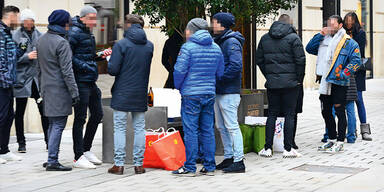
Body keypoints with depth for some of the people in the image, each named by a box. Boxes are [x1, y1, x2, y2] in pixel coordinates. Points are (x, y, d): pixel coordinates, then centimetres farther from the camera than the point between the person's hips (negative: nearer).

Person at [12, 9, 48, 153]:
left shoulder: (38, 35, 10)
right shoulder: (15, 36, -2)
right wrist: (27, 56, -17)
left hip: (38, 77, 3)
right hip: (22, 78, -3)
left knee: (44, 110, 0)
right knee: (20, 112, 5)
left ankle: (48, 141, 10)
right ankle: (21, 144, 14)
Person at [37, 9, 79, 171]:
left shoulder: (41, 41, 12)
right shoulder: (61, 43, -14)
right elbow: (66, 70, -16)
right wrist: (74, 92, -13)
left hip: (46, 88, 9)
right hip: (60, 90, -8)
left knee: (52, 124, 15)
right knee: (58, 125, -5)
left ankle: (51, 159, 19)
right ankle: (52, 161, -5)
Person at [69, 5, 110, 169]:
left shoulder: (88, 34, 17)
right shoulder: (75, 33, -12)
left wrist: (100, 56, 9)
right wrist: (83, 66, -22)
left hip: (91, 81, 10)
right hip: (80, 81, -9)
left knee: (97, 114, 14)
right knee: (80, 118, -4)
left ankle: (86, 149, 27)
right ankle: (78, 157, 2)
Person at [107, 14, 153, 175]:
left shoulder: (121, 44, -11)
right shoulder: (149, 45, 4)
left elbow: (113, 70, -13)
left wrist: (110, 61, 7)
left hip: (122, 94, -4)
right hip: (141, 94, 4)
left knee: (120, 128, 3)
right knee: (139, 128, 9)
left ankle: (119, 164, 2)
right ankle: (138, 164, 11)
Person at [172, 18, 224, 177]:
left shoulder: (188, 47, -10)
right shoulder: (216, 48, 9)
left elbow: (179, 71, -11)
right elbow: (220, 73, 13)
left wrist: (178, 86, 7)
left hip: (191, 94, -6)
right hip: (209, 94, 6)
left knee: (190, 131, -2)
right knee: (208, 131, 10)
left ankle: (190, 168, 1)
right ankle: (209, 166, 13)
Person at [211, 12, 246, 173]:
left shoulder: (232, 42, -13)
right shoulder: (219, 41, 16)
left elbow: (236, 66, -23)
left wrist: (219, 78, -18)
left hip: (229, 93, -10)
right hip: (219, 92, 10)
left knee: (232, 126, -7)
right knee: (222, 127, 14)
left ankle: (238, 161, -3)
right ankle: (228, 157, 22)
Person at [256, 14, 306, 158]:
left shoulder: (265, 38, 9)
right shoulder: (293, 38, -5)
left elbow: (259, 60, 10)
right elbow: (300, 60, -9)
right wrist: (299, 79, 1)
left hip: (272, 83, 4)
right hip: (290, 82, -3)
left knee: (272, 114, 9)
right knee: (289, 115, 1)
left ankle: (267, 148, 7)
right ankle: (288, 149, 1)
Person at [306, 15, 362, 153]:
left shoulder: (349, 43, -2)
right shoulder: (326, 42, 16)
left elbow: (355, 61, -9)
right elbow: (309, 48, 16)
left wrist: (342, 74, -16)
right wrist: (321, 35, 7)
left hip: (339, 84, -6)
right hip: (325, 83, 6)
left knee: (339, 112, -3)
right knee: (326, 112, 11)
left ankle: (340, 142, 2)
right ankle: (332, 139, 24)